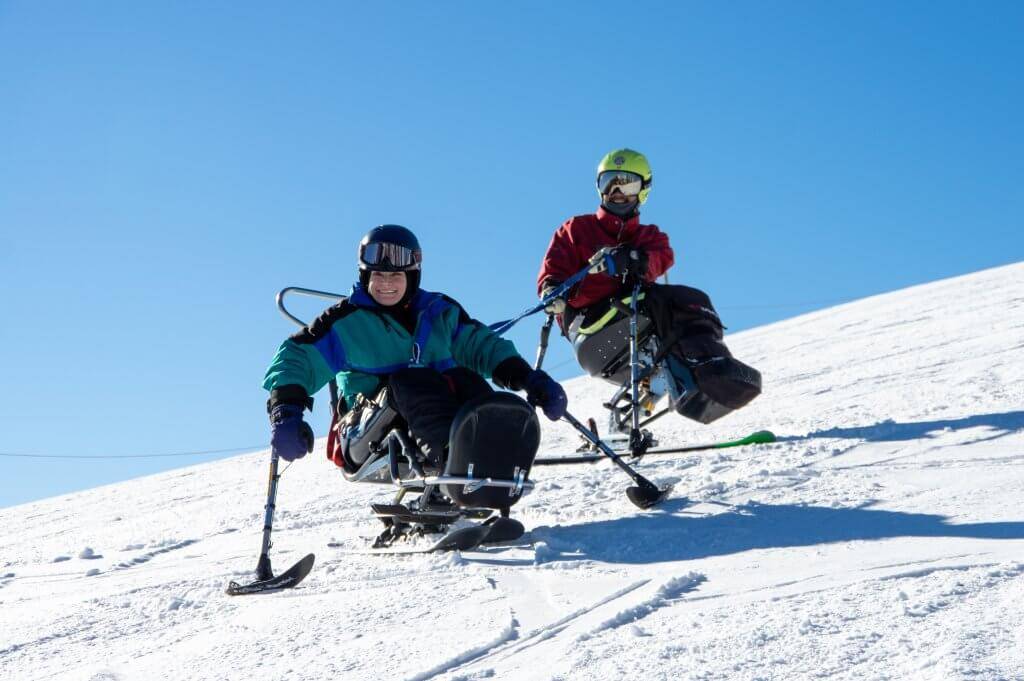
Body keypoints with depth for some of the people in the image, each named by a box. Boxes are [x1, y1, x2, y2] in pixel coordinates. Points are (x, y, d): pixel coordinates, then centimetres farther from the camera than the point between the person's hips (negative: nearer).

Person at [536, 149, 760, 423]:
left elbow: (662, 258, 1)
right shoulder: (576, 229, 23)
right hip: (589, 321, -3)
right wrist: (553, 292, -17)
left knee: (692, 301, -25)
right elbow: (553, 269, 11)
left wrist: (633, 260, -25)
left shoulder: (649, 236, 25)